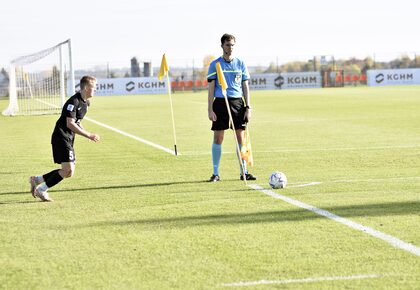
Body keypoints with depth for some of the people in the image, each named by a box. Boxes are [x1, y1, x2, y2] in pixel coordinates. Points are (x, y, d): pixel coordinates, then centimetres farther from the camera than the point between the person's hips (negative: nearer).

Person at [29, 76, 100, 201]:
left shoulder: (86, 102, 12)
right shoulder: (74, 102, -18)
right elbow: (70, 124, -23)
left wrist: (88, 134, 8)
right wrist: (89, 135, -23)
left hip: (69, 139, 10)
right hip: (61, 138, -10)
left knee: (69, 171, 7)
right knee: (68, 170, -15)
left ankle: (36, 180, 18)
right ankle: (41, 190, -2)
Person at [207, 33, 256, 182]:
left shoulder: (240, 64, 9)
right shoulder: (215, 64, 3)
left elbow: (245, 87, 10)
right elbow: (211, 88, 2)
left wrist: (248, 107, 2)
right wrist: (210, 110, -6)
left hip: (238, 102, 2)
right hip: (220, 103, -2)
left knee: (241, 137, 0)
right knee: (218, 138, -1)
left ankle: (243, 172, 7)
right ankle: (216, 173, 6)